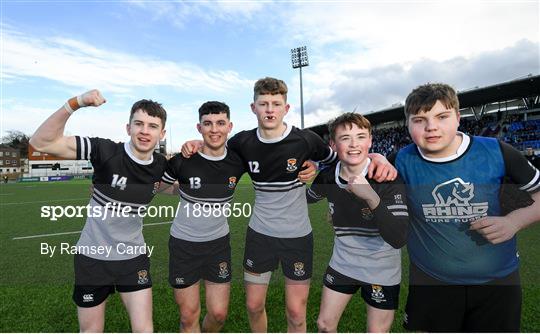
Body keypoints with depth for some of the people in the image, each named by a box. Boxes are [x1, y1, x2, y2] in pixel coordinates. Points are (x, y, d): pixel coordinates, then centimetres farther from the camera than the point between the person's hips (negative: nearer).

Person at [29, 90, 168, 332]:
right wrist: (75, 103, -35)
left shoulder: (161, 166, -8)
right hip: (92, 256, -2)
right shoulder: (106, 151, -20)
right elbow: (40, 143, -24)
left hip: (133, 257, 2)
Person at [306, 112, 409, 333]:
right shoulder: (327, 178, -11)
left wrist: (372, 197, -42)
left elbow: (398, 239, -33)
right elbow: (308, 198, 14)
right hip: (342, 264, 4)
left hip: (382, 271, -3)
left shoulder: (388, 178, -23)